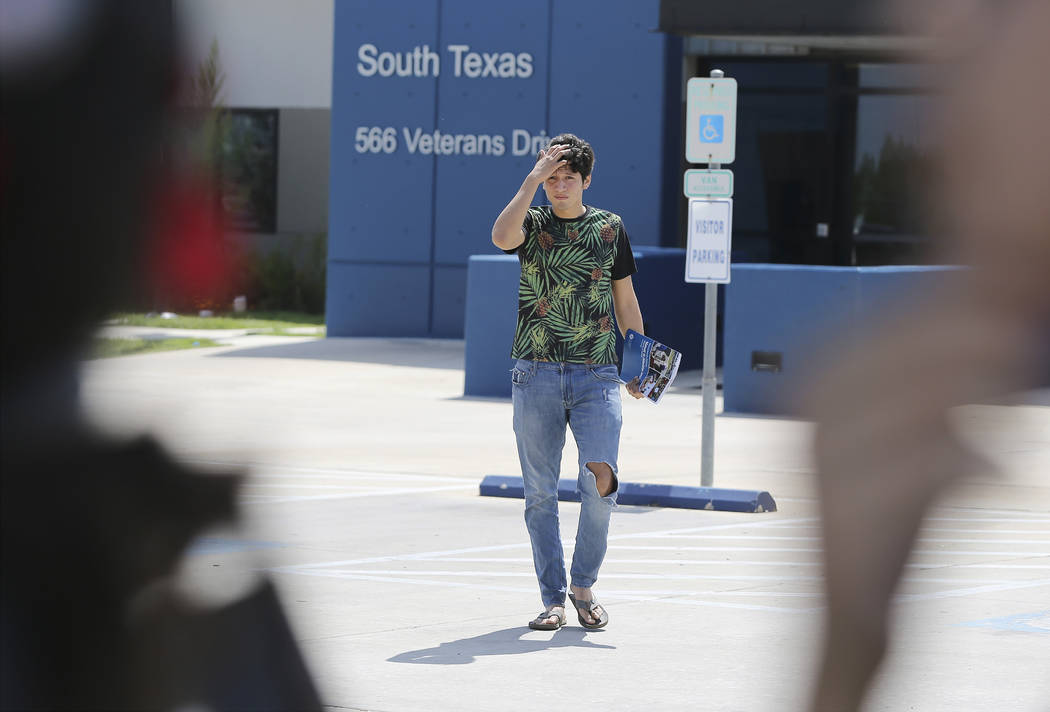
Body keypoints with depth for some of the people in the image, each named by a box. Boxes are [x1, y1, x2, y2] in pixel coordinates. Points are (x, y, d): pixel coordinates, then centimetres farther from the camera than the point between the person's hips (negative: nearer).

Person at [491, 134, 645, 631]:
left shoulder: (609, 228, 10)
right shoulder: (533, 224, 5)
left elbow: (625, 299, 17)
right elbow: (502, 237, -20)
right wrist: (533, 179, -19)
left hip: (596, 374, 0)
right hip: (536, 374, 0)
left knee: (601, 481, -14)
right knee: (540, 493, 1)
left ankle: (584, 585, 6)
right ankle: (552, 600, 9)